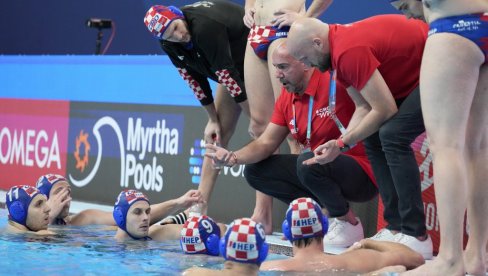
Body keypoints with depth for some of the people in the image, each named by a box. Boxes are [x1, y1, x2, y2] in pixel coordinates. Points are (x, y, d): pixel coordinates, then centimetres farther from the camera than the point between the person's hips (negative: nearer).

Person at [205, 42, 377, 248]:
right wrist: (233, 158, -12)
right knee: (255, 171, 3)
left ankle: (349, 223, -11)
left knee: (308, 162, -36)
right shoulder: (286, 99, 7)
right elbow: (266, 142, 7)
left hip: (361, 175, -8)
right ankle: (326, 211, 0)